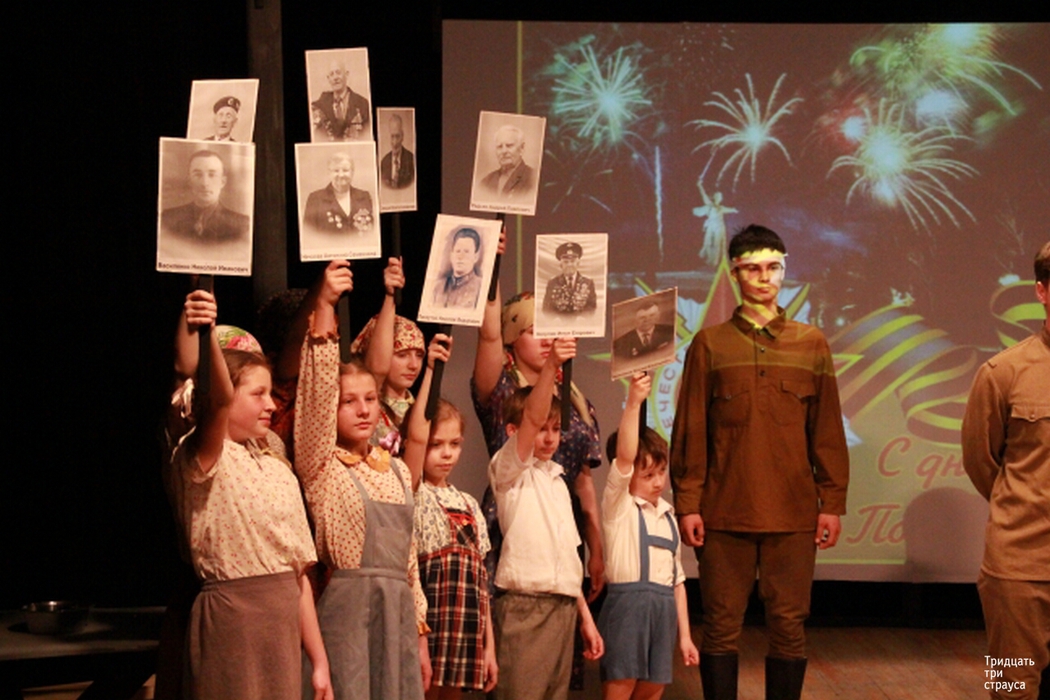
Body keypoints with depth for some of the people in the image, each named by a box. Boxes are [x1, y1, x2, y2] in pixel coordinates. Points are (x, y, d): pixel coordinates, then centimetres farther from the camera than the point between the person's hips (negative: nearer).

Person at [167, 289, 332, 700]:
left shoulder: (277, 468, 16)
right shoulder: (203, 459, -4)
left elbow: (299, 573, 14)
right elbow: (219, 400, -27)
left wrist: (319, 661, 12)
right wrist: (204, 334, -44)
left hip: (283, 622, 7)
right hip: (231, 615, -7)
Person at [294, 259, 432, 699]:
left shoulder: (396, 470, 15)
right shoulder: (319, 466, -2)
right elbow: (317, 391, -17)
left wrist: (419, 633, 15)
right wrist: (324, 307, -25)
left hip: (397, 614, 6)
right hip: (346, 611, -5)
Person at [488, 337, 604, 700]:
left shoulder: (556, 480, 19)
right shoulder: (509, 470, -1)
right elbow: (533, 418, -20)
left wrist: (585, 616, 19)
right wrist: (550, 366, -33)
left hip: (563, 607, 7)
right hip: (524, 605, -7)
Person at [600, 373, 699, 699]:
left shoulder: (667, 516, 17)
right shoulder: (618, 505, -2)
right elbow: (624, 456, -19)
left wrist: (685, 634, 17)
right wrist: (633, 403, -30)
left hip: (663, 609, 7)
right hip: (627, 602, -6)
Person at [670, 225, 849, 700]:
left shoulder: (811, 344, 10)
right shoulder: (710, 344, 6)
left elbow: (828, 432, 9)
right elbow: (690, 431, 3)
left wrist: (832, 503, 4)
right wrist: (687, 503, -3)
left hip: (794, 514, 1)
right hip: (725, 513, -1)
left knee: (789, 626, 3)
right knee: (721, 626, 2)